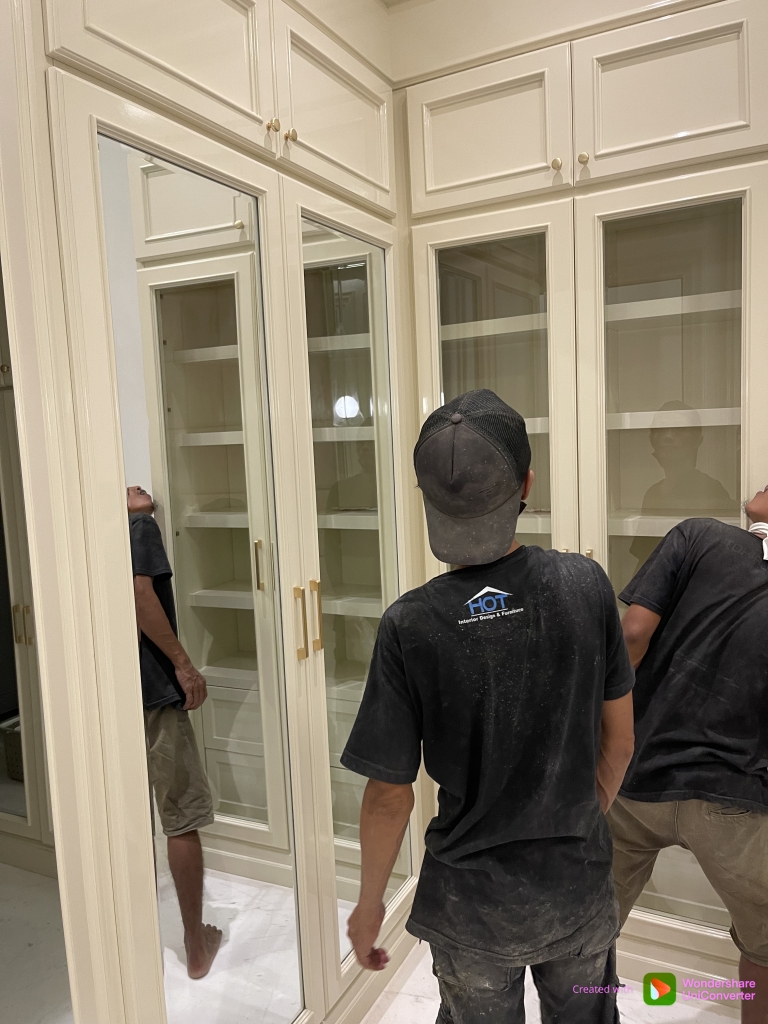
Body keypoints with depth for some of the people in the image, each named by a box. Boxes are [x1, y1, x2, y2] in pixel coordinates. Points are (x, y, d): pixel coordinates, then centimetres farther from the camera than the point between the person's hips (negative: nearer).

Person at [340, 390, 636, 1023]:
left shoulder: (411, 625, -24)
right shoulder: (586, 584, -16)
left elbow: (390, 794, -15)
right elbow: (619, 741, -4)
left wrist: (369, 901, 3)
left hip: (474, 904, -2)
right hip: (582, 887, 2)